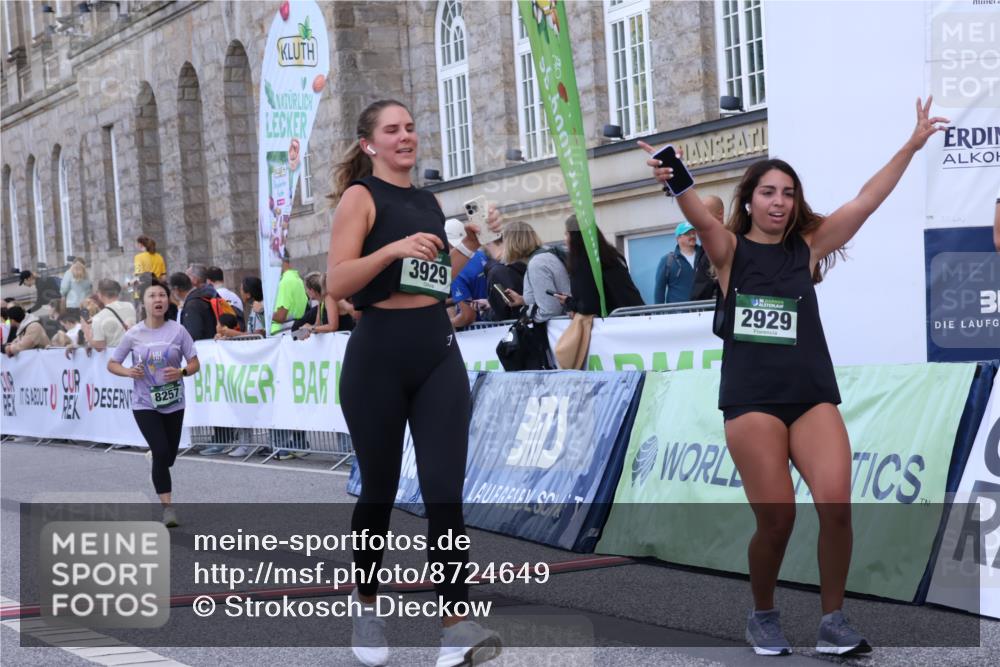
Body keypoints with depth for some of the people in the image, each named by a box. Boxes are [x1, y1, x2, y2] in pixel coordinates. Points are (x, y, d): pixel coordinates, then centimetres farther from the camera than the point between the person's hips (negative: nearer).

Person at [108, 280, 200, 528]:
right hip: (145, 404, -2)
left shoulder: (178, 331, -5)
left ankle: (154, 454, 49)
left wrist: (181, 372, -23)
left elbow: (194, 363, -1)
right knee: (161, 453, -16)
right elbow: (112, 364, 4)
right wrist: (129, 372, -18)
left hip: (173, 403, 2)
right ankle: (168, 507, -10)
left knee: (167, 457, 11)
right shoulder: (134, 334, -6)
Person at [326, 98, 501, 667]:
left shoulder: (430, 202, 15)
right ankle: (368, 608, 27)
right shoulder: (361, 196, -4)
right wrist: (394, 248, -25)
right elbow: (336, 284, -15)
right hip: (380, 353, -4)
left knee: (445, 491, -6)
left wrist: (469, 248, 12)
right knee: (380, 489, 7)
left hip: (438, 352, 4)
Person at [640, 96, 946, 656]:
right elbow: (700, 215, -19)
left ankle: (833, 619, 1)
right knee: (777, 518, -5)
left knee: (835, 502, -15)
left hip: (813, 395, 2)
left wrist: (912, 146, 1)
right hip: (751, 398, -2)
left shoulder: (807, 248, 8)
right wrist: (673, 184, -39)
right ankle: (763, 615, 21)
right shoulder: (730, 250, 1)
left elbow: (867, 201, 6)